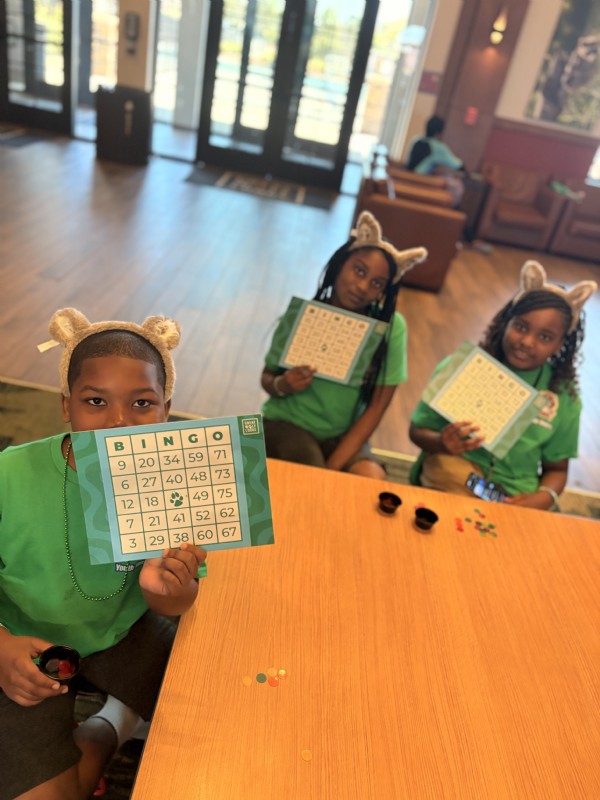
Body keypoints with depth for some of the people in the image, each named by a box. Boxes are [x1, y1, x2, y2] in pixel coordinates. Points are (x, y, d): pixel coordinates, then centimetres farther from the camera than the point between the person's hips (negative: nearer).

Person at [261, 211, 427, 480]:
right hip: (287, 423, 0)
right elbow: (267, 377, 1)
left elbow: (376, 407, -10)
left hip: (344, 435, 1)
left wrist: (334, 465, -17)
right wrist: (281, 386, -24)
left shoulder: (392, 327, -12)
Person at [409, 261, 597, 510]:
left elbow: (556, 467, 13)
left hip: (516, 492, 1)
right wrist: (442, 443, -22)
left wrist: (545, 496, -10)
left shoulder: (565, 399, 3)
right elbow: (418, 430, 2)